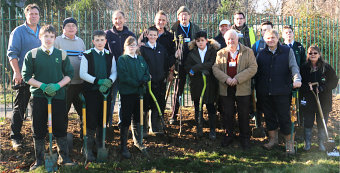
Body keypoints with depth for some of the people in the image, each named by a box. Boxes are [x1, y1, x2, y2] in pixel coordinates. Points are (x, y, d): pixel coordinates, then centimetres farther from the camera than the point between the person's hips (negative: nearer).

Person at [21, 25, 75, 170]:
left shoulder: (61, 54, 6)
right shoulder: (32, 54, 3)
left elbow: (69, 74, 7)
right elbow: (26, 76, 1)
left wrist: (57, 85, -10)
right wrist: (43, 86, -13)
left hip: (59, 95, 1)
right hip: (38, 96, -1)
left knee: (61, 128, 4)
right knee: (38, 129, 4)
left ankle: (64, 158, 15)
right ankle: (39, 160, 16)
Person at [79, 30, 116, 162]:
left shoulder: (110, 55, 9)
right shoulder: (87, 55, -3)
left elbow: (114, 72, 9)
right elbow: (82, 74, -8)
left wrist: (108, 81, -12)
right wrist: (97, 81, -18)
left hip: (106, 91, 4)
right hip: (91, 91, -4)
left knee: (103, 120, 10)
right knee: (91, 121, -4)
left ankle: (100, 145, 28)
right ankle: (88, 149, 5)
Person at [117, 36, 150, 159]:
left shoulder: (141, 59, 15)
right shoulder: (122, 59, -3)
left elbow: (147, 74, 11)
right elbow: (123, 77, -13)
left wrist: (143, 81, -10)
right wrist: (137, 84, -14)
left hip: (139, 92, 5)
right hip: (127, 93, -5)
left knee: (137, 119, 15)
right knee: (126, 120, -2)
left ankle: (138, 141, 30)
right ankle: (123, 146, 5)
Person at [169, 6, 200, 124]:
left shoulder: (195, 28, 10)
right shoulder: (174, 29, 4)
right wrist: (175, 51, -19)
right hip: (180, 63, -1)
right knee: (178, 89, 4)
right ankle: (174, 115, 13)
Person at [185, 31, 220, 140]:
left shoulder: (213, 51, -1)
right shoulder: (192, 52, 6)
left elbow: (211, 64, -16)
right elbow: (187, 67, -5)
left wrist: (195, 69, -17)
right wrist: (203, 70, -18)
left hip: (210, 84, -2)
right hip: (196, 84, 2)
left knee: (211, 107, 2)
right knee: (198, 107, 8)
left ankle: (212, 130, 12)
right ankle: (199, 128, 21)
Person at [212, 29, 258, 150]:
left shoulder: (248, 52, 2)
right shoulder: (221, 53, 10)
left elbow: (253, 68, -7)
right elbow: (215, 68, 2)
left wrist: (237, 79, -16)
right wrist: (226, 79, -16)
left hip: (242, 89, -2)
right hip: (225, 90, 2)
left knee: (244, 115, 5)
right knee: (227, 115, 9)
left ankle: (245, 138, 19)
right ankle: (228, 136, 24)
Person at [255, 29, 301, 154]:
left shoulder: (287, 51, 5)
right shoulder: (261, 54, 11)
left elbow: (293, 67, -5)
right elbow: (258, 73, 14)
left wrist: (296, 79, -23)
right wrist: (257, 90, 11)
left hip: (282, 91, -3)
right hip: (265, 92, 3)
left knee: (284, 117, 2)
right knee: (269, 116, 11)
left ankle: (289, 142, 17)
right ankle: (273, 139, 26)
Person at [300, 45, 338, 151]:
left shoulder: (326, 67, 1)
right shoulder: (304, 68, 4)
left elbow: (334, 81, -1)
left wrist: (321, 88, -12)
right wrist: (308, 88, -14)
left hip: (324, 101, 0)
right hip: (308, 100, 0)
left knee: (322, 123, 5)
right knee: (308, 122, 2)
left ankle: (321, 143, 20)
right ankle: (307, 143, 16)